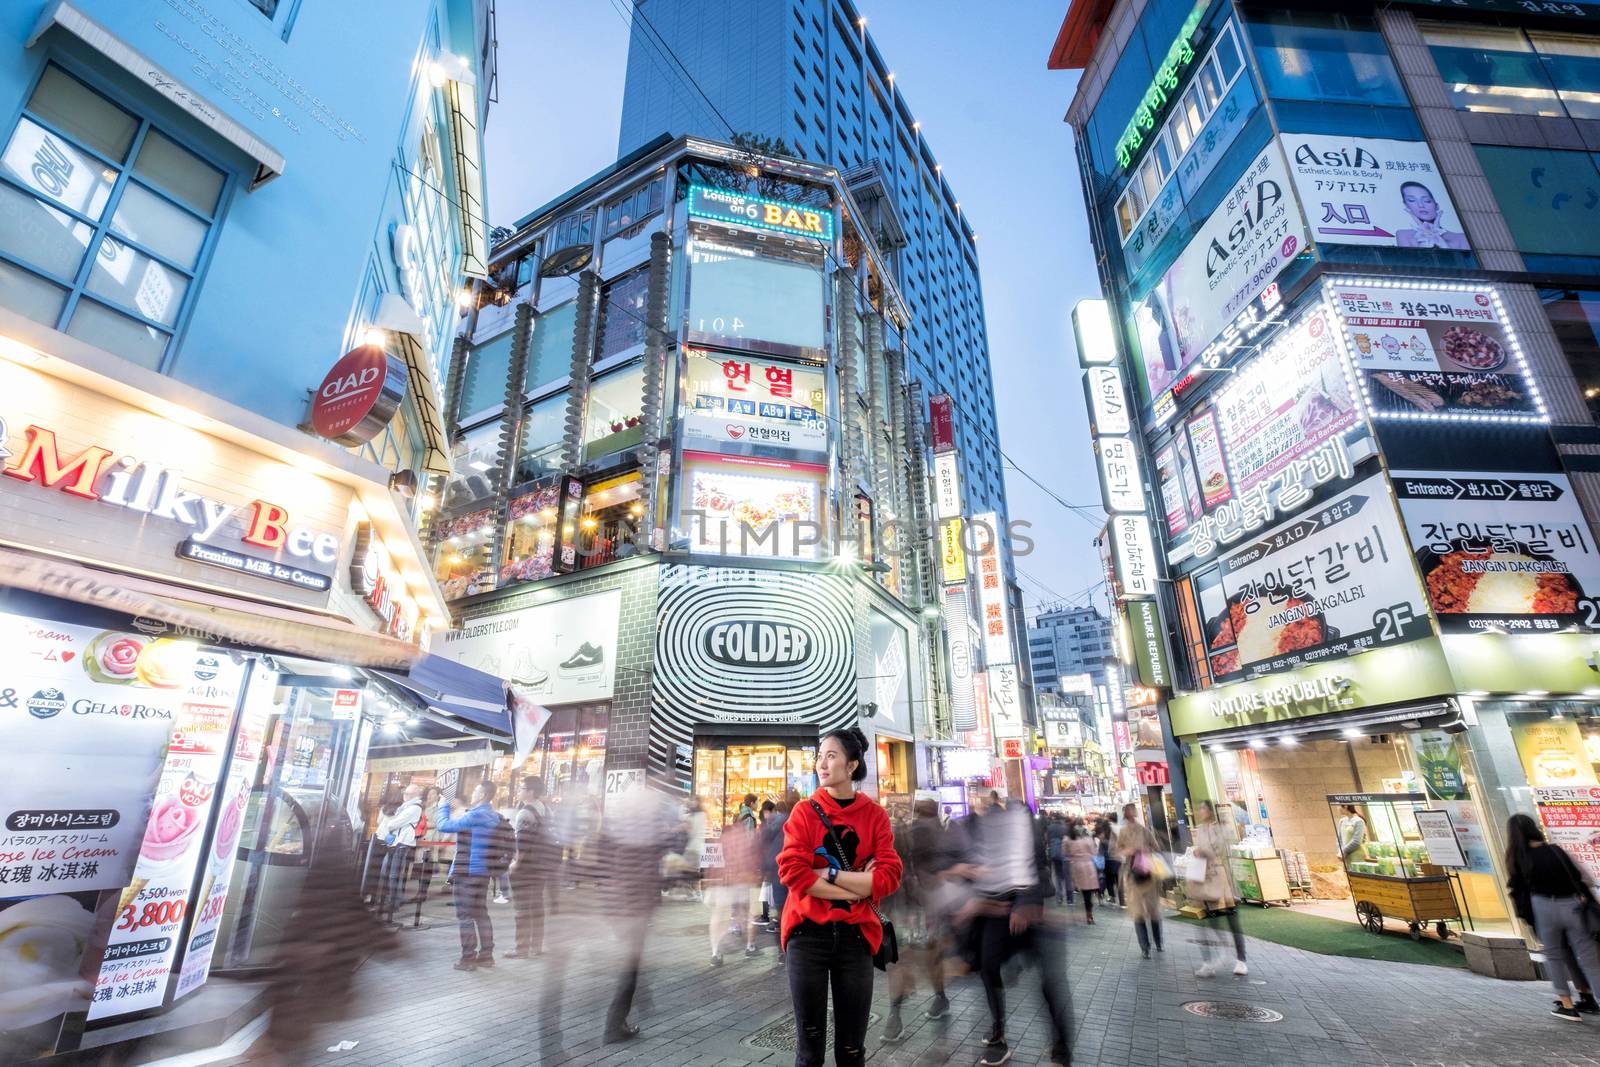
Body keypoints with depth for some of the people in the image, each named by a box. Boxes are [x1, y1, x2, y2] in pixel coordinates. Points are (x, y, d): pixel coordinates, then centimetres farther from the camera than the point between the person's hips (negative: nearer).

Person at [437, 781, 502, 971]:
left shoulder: (474, 815, -18)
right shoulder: (495, 817, 8)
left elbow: (444, 826, -15)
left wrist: (443, 806, 1)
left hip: (467, 872, -8)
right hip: (483, 871, 8)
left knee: (465, 916, 1)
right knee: (481, 914, 14)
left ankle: (468, 958, 4)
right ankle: (486, 955, 18)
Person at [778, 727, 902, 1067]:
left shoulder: (874, 814, 1)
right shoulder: (804, 811, -2)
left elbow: (889, 877, -9)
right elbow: (792, 872, -13)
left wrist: (829, 875, -15)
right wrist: (858, 887, -14)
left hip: (856, 935, 1)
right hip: (808, 933, -1)